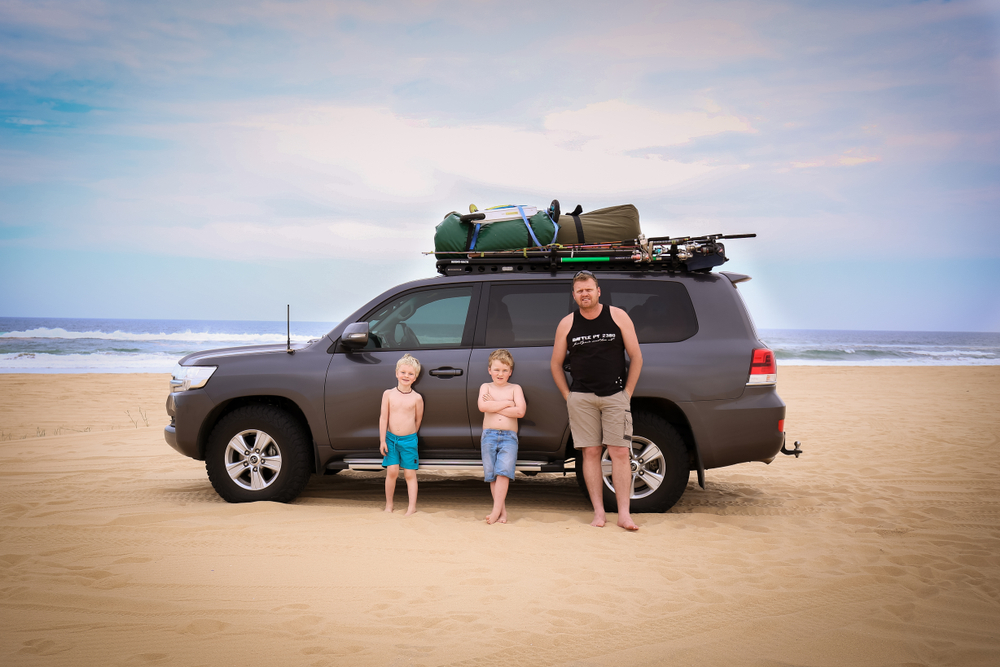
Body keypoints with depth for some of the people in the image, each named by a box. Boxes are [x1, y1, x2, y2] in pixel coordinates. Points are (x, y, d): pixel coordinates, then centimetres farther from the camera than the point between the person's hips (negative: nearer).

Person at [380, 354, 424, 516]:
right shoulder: (388, 394, -1)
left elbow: (418, 420, 8)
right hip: (391, 438, 1)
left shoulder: (417, 398, -3)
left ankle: (412, 506, 9)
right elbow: (384, 418, -1)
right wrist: (382, 440, -3)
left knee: (410, 473, 3)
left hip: (409, 440, 0)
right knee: (392, 471, -2)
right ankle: (389, 504, 13)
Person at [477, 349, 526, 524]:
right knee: (492, 476, 1)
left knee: (503, 472, -15)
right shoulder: (486, 387, 11)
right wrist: (506, 403, -9)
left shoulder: (515, 389, 8)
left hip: (509, 437, -2)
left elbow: (520, 411, -9)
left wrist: (494, 406, -8)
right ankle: (502, 510, 7)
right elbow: (482, 406, -10)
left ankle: (496, 510, -14)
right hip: (489, 435, 2)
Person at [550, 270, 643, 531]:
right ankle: (598, 512, 6)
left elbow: (636, 356, 5)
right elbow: (556, 364, 14)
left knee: (620, 453, -6)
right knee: (591, 453, 0)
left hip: (615, 396, -1)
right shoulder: (567, 324, 6)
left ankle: (624, 514, -4)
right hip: (581, 397, 1)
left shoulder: (618, 316, 2)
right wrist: (568, 396, 7)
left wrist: (627, 392, 1)